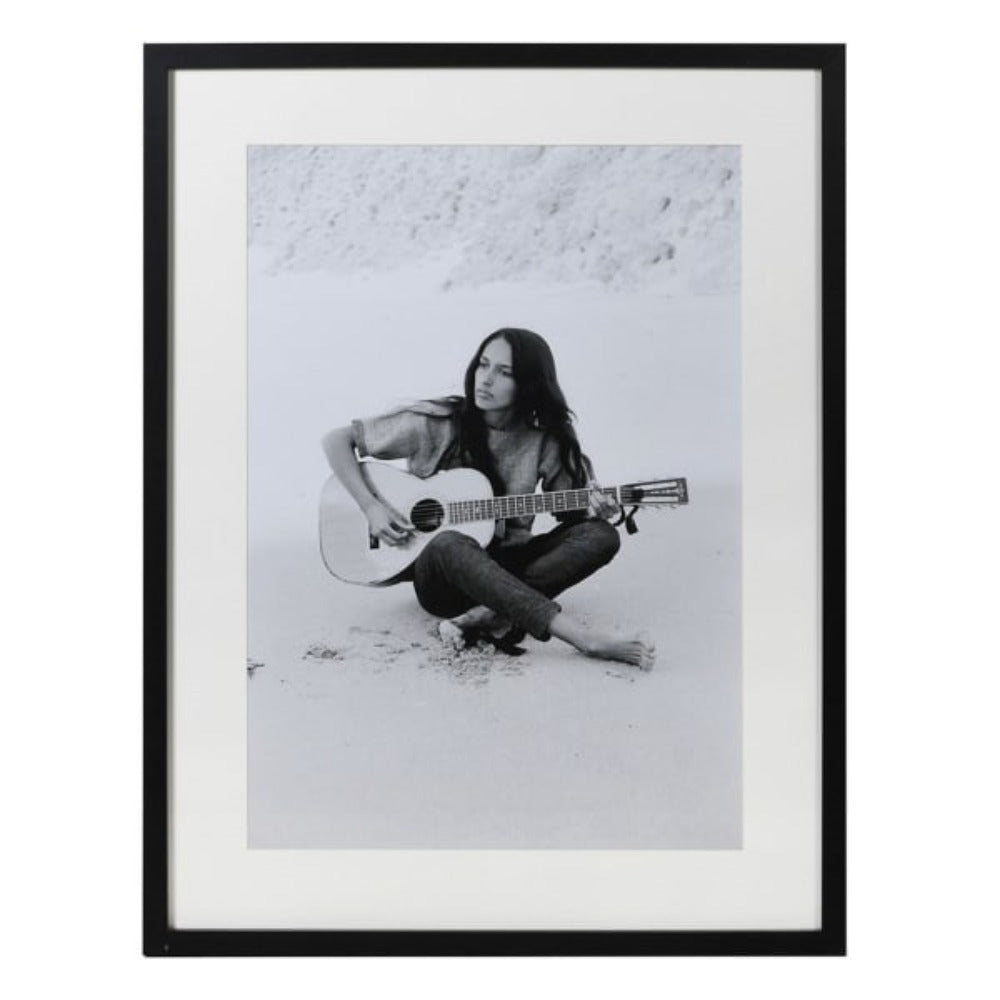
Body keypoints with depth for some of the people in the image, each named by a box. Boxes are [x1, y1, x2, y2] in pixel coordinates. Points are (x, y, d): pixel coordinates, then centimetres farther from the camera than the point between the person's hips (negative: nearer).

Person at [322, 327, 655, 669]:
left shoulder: (544, 440, -2)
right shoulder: (435, 423, -9)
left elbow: (568, 508, 7)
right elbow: (337, 440, -4)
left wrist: (593, 509, -17)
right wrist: (371, 507, -15)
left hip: (504, 569, 3)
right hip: (440, 574, -3)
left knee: (601, 535, -19)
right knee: (450, 545, -39)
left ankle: (488, 616, -34)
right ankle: (582, 635, -49)